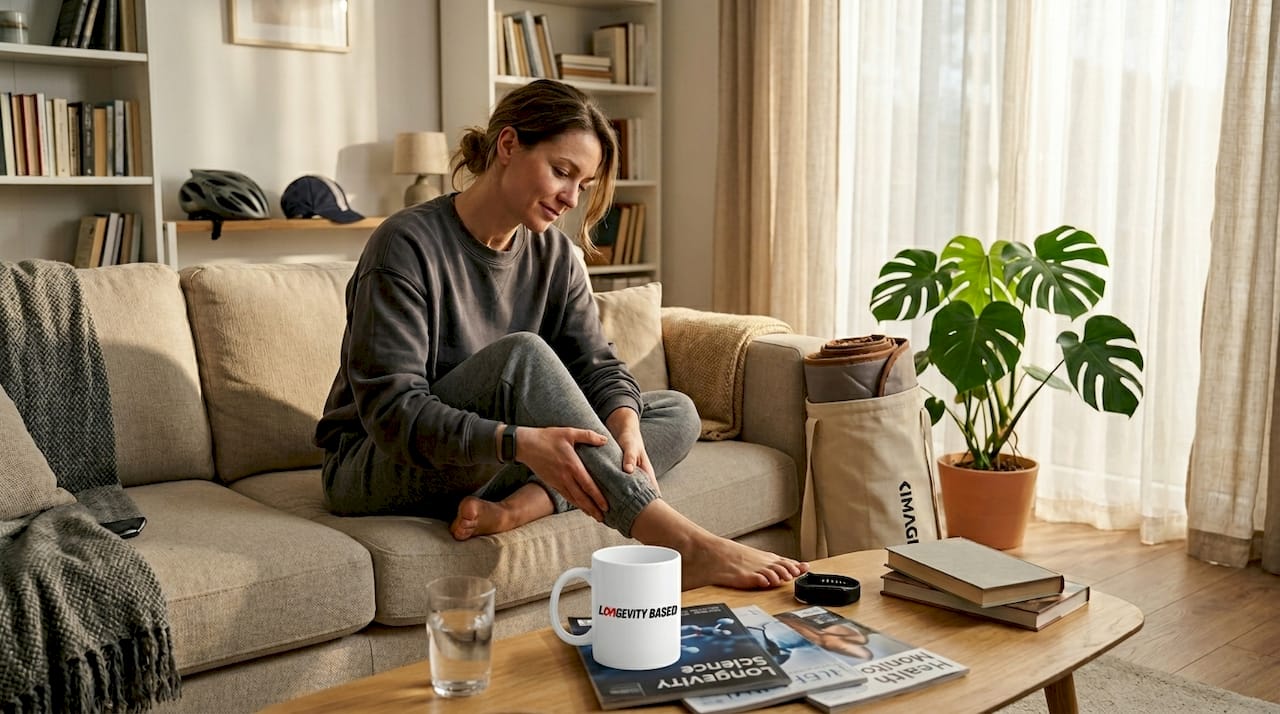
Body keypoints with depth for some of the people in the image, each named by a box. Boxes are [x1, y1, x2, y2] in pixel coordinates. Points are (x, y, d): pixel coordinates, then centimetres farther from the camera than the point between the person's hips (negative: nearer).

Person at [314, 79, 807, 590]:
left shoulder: (555, 256, 4)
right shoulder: (406, 246, -18)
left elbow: (596, 364, -2)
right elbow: (390, 408, -26)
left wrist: (625, 425, -25)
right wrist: (518, 442, -40)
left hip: (486, 467, 7)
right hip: (374, 468, -6)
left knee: (676, 413, -6)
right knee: (522, 355, -33)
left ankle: (514, 506, -29)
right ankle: (681, 542, -41)